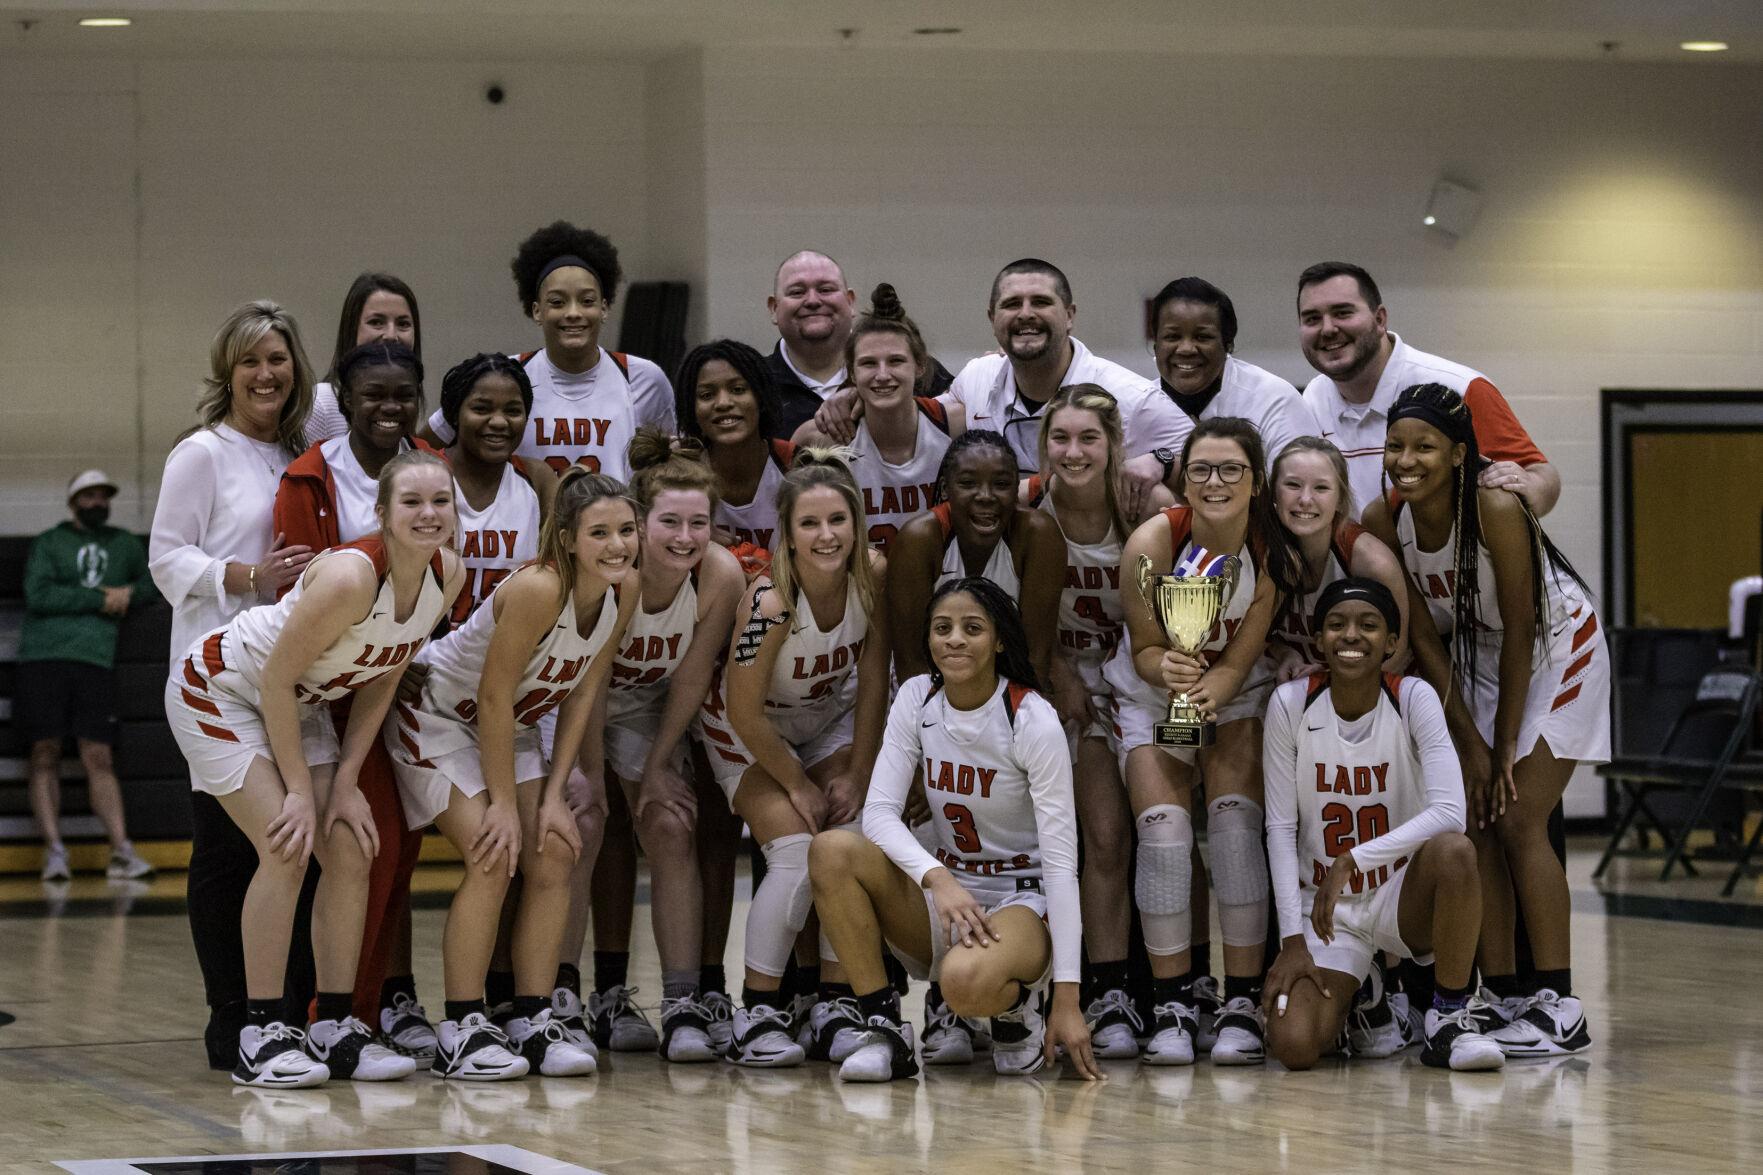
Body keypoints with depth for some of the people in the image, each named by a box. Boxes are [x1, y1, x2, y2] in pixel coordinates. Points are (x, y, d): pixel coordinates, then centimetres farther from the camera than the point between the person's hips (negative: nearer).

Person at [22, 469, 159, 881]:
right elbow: (38, 594, -5)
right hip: (43, 659, -2)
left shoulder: (124, 544, 22)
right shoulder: (49, 543, 10)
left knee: (98, 758, -5)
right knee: (45, 754, -5)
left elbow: (154, 580, 29)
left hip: (96, 661, 2)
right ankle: (54, 850, -5)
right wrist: (100, 599, -6)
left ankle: (121, 852, -9)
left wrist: (131, 593, 7)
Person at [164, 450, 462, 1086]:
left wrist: (346, 783, -5)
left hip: (300, 705, 7)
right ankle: (261, 1034, -11)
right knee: (286, 849, -18)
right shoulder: (350, 577, -34)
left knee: (351, 852, -2)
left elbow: (383, 677, -1)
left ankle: (335, 1027, 6)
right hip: (218, 692, -7)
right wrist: (299, 790, -20)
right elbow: (275, 679, -26)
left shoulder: (446, 576, -12)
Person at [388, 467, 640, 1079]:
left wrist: (554, 794, -7)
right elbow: (493, 695, -26)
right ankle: (461, 1029, -13)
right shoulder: (537, 589, -34)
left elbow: (585, 690, -4)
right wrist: (503, 802, -20)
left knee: (554, 854, -7)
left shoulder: (626, 589, -13)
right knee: (494, 856, -19)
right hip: (438, 717, -7)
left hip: (513, 728, 7)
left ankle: (533, 1020, 0)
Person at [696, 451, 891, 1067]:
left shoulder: (873, 574, -21)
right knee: (797, 854, -21)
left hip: (831, 722, 4)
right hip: (751, 733, -4)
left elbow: (873, 679, -7)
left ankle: (835, 1007, -4)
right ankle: (756, 1015, -10)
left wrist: (858, 774, -8)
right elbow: (744, 711, -24)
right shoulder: (770, 600, -35)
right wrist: (797, 786, -13)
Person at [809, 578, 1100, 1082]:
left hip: (1023, 901, -5)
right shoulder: (917, 699, -1)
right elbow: (879, 810, -9)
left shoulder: (1034, 720, -15)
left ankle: (1017, 1013, -1)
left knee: (966, 982, -39)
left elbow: (1061, 861, -18)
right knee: (833, 850, -23)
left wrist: (1067, 997, -23)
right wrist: (937, 877, -31)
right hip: (943, 891, 5)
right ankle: (882, 1027, -17)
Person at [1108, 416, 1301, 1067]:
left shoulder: (1274, 552, -22)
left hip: (1238, 696, 0)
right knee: (1163, 831, -15)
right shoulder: (1152, 543, -26)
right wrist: (1168, 670, -40)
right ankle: (1171, 1006, -6)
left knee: (1236, 824, -16)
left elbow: (1241, 658, -19)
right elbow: (1145, 647, -17)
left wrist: (1208, 691, -40)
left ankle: (1242, 1005, -10)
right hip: (1151, 695, 0)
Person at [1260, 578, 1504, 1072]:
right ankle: (1347, 996, 17)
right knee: (1293, 1045, -22)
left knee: (1454, 851, -36)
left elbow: (1449, 812, -26)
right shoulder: (1291, 703, -10)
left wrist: (1352, 860, -31)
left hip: (1404, 895, -1)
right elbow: (1280, 828, -6)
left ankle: (1450, 1017, -16)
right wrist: (1292, 940, -12)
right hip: (1324, 909, 1)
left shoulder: (1413, 698, -13)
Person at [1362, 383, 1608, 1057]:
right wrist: (1470, 743, -10)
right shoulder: (1384, 523, -16)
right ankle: (1501, 999, 5)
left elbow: (1519, 633, -24)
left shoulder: (1496, 509, -32)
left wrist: (1505, 745, -18)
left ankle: (1560, 1008, -11)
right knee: (1474, 822, -2)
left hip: (1556, 652, -5)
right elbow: (1425, 640, -8)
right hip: (1476, 660, 5)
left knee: (1518, 820, -14)